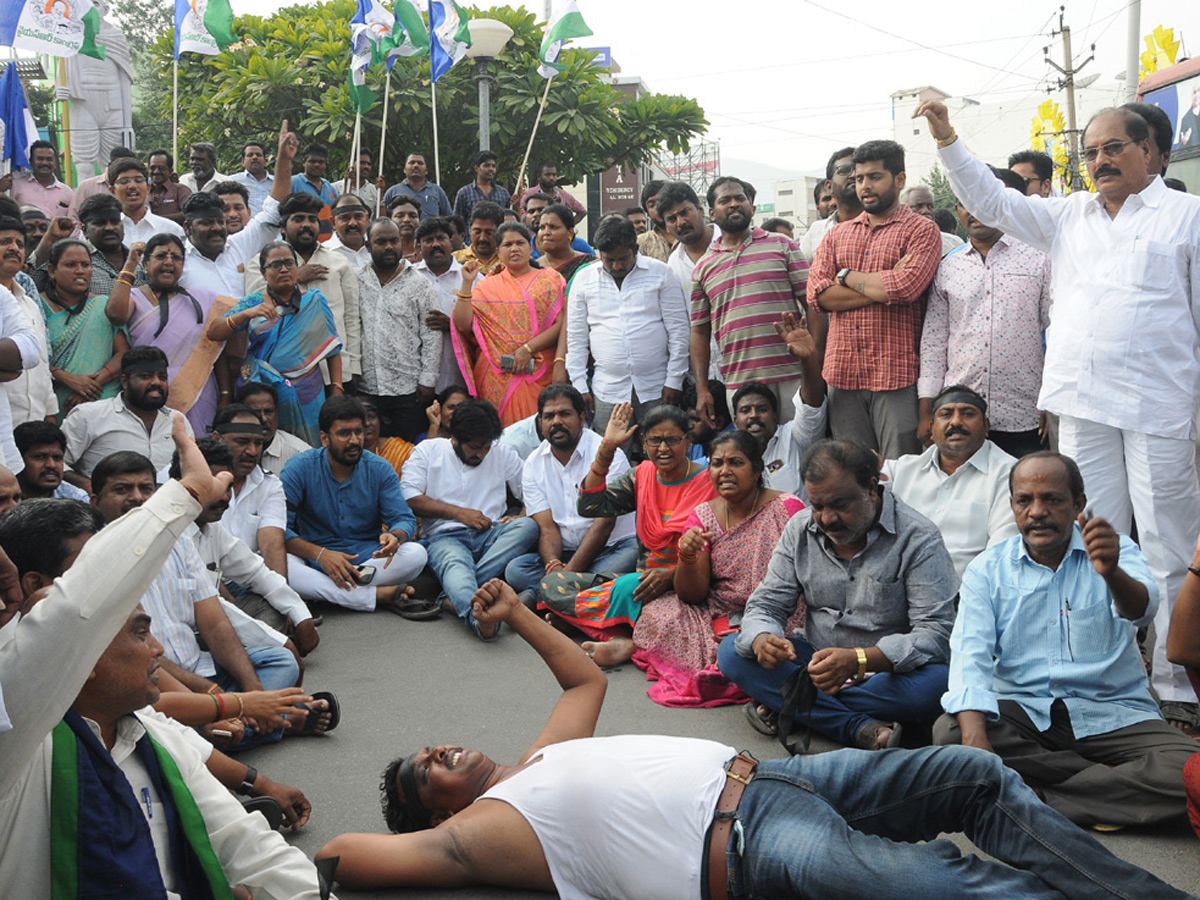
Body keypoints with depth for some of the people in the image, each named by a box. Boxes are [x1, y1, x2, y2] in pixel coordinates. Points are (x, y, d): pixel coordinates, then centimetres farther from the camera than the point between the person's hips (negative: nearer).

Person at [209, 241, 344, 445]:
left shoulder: (314, 302, 6)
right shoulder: (252, 303, 5)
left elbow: (332, 349, 4)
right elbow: (212, 333, -5)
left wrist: (336, 391, -4)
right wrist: (247, 314, -19)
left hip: (307, 395, 0)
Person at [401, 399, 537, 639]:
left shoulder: (502, 454, 19)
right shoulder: (428, 450, 11)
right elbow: (409, 498, -1)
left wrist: (522, 516, -6)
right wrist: (459, 513, -4)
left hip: (491, 534, 3)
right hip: (446, 536, -3)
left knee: (528, 526, -29)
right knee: (453, 563, -38)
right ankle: (477, 614, -73)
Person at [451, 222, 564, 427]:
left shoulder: (550, 280, 9)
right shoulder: (488, 286, 13)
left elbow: (561, 324, -3)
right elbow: (463, 324, 2)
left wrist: (529, 349, -12)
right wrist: (467, 283, -2)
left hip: (538, 375, -1)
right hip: (496, 377, 1)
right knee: (499, 431, -1)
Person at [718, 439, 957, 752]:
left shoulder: (918, 537, -13)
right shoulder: (800, 529, 1)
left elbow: (936, 634, -21)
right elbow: (765, 605, 1)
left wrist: (859, 660, -37)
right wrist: (761, 640, -25)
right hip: (818, 661, 4)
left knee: (936, 683, -36)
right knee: (732, 652, -17)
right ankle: (862, 729, -28)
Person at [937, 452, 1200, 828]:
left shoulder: (1116, 552, 4)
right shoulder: (987, 570, 4)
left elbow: (1141, 609, -20)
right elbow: (970, 656, -10)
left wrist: (1112, 574, -46)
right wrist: (975, 738, -29)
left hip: (1112, 714, -1)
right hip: (1022, 710, 1)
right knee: (949, 734, -29)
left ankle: (1043, 796, -17)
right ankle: (1115, 783, -18)